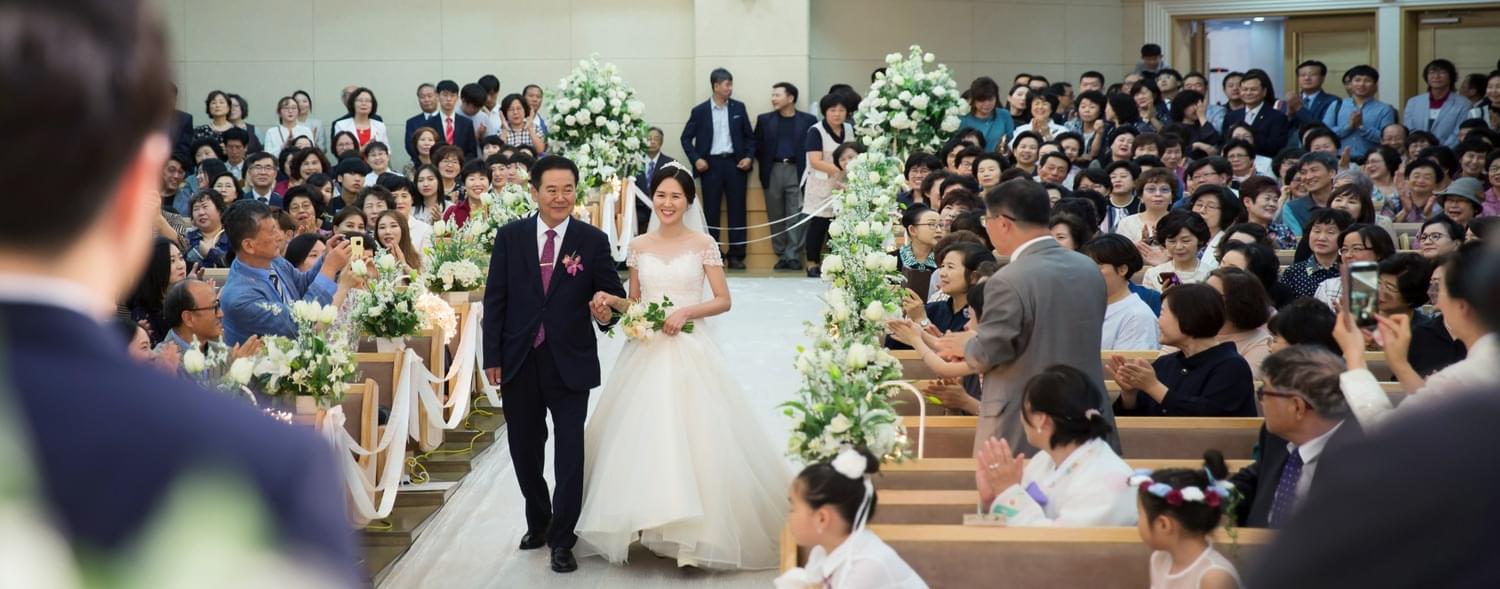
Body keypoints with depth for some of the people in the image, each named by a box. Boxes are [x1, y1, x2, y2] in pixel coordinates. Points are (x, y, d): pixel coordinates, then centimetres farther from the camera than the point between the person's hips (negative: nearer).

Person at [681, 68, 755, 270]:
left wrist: (749, 156, -3)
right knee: (711, 211, 2)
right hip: (711, 164, -2)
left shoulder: (738, 108, 6)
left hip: (734, 163, 2)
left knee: (737, 209, 2)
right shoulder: (700, 111, 1)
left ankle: (736, 256, 7)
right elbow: (686, 138, 6)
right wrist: (696, 159, -6)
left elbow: (749, 136, 11)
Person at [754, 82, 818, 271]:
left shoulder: (808, 120, 3)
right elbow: (757, 146, 9)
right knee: (776, 216, 5)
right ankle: (781, 255, 11)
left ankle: (793, 255, -2)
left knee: (796, 216, -6)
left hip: (797, 172, -3)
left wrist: (807, 170, -8)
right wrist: (766, 167, -1)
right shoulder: (764, 120, 11)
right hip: (773, 172, 3)